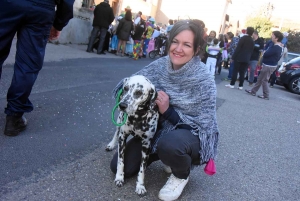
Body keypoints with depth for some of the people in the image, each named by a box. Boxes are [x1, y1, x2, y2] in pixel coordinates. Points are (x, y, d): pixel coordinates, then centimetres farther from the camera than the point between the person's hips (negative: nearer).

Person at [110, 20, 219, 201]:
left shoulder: (204, 80, -22)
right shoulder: (160, 65, -9)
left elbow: (203, 125, -20)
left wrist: (168, 111, -28)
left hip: (193, 135, -4)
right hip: (160, 129, 5)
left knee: (169, 143, -39)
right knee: (119, 166, -2)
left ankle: (182, 175, -4)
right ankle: (164, 153, 20)